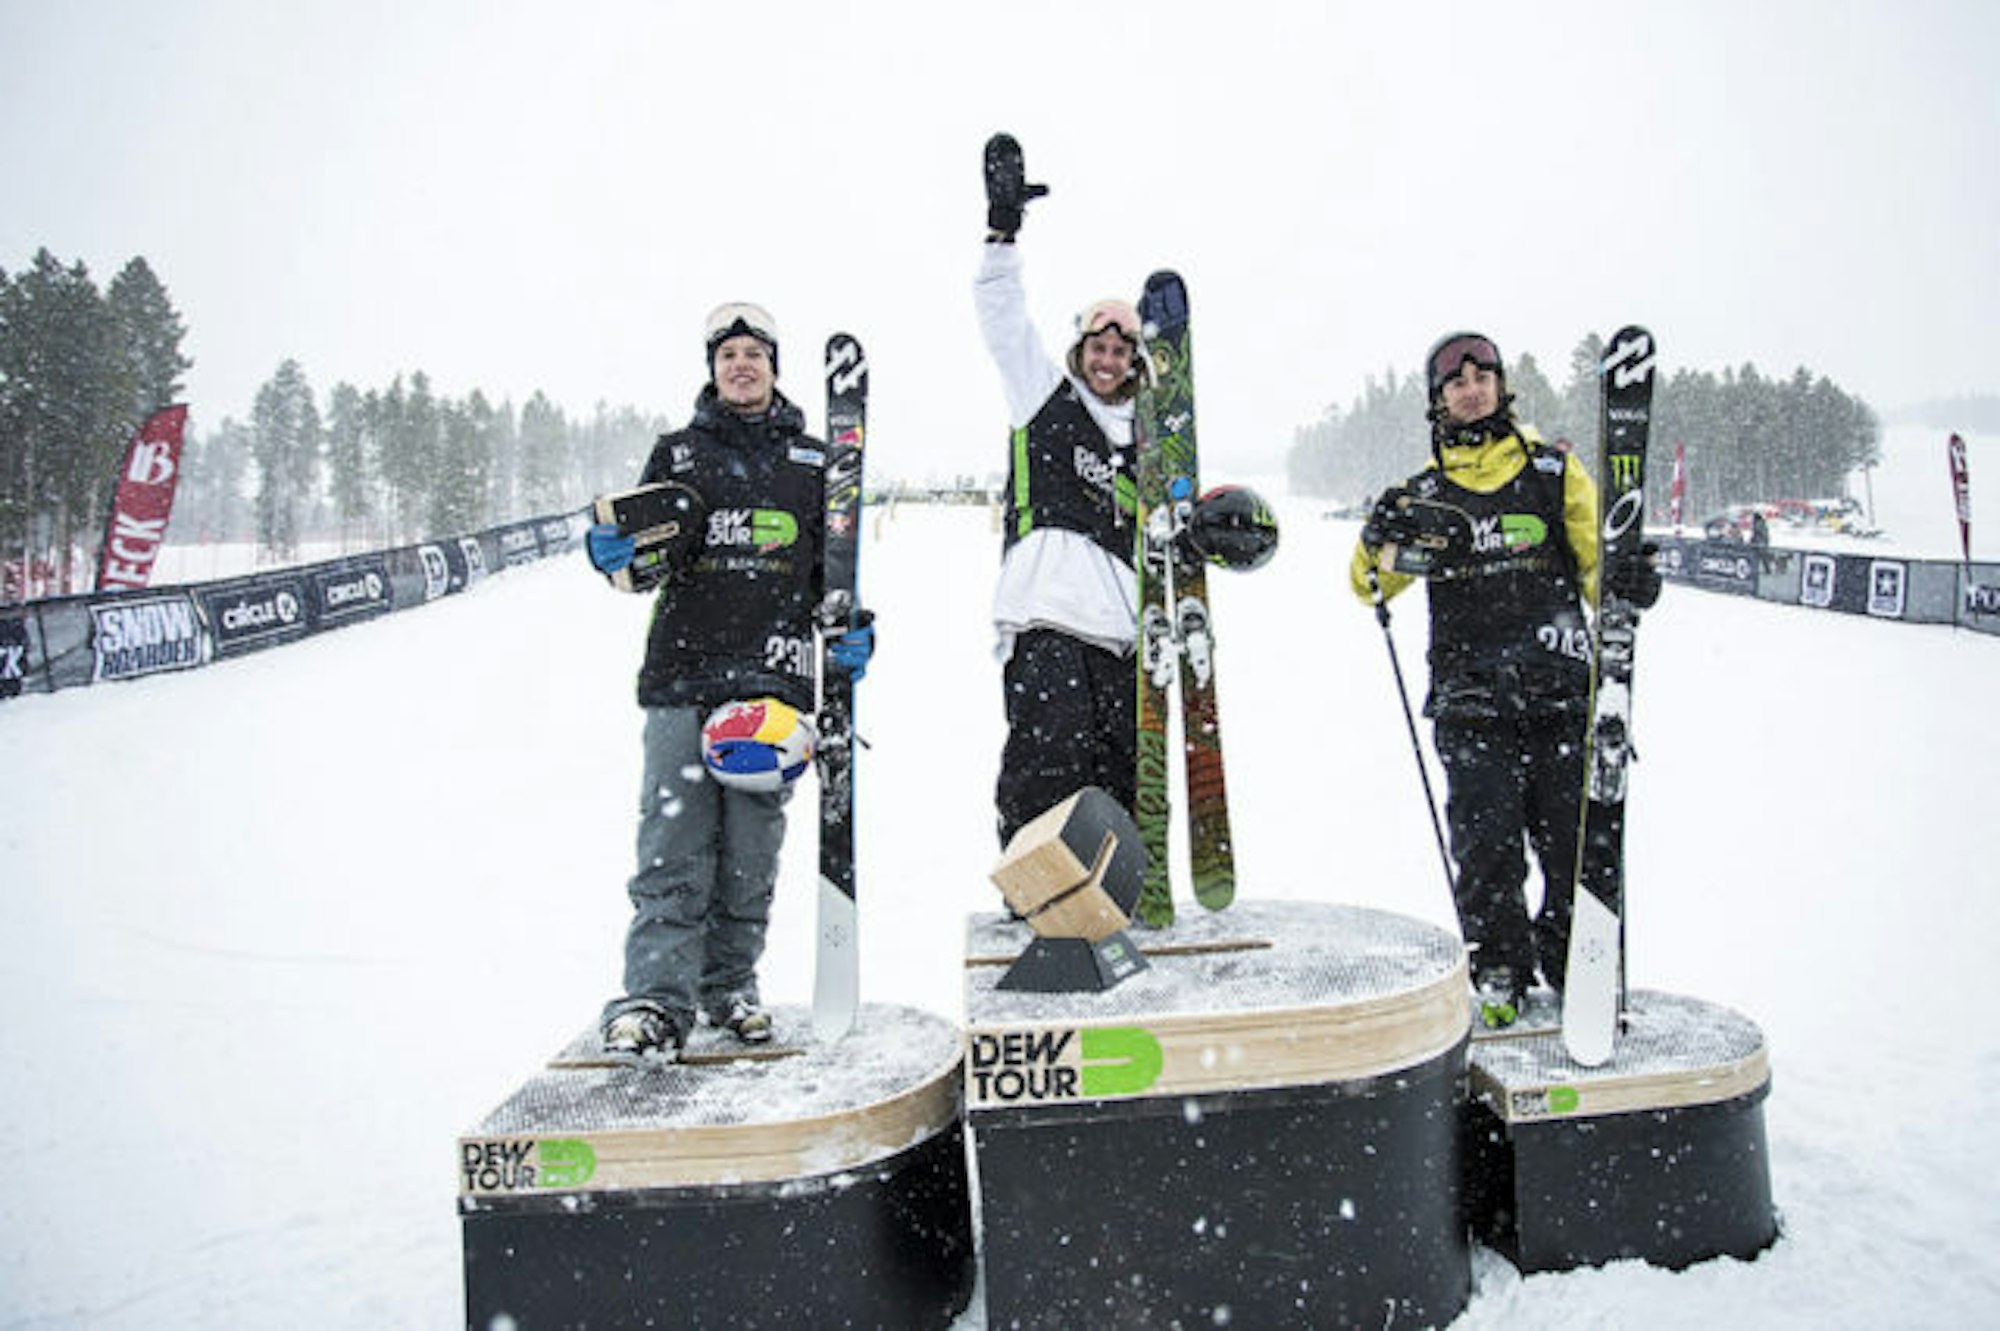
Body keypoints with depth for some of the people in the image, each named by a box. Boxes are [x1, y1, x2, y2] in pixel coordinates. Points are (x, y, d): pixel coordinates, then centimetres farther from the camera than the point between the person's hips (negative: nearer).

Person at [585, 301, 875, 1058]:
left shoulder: (811, 460, 17)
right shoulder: (677, 453, 15)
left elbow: (835, 563, 18)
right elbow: (646, 553, 15)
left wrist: (855, 627, 2)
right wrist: (616, 553, -8)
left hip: (776, 675, 1)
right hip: (683, 669, 0)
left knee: (753, 842, 3)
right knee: (674, 838, -9)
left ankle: (731, 984, 15)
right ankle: (656, 996, -8)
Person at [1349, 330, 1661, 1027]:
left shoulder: (1555, 471, 12)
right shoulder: (1425, 493, 13)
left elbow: (1596, 562, 12)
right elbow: (1371, 585, 8)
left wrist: (1628, 579, -11)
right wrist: (1379, 543, -14)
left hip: (1560, 688, 0)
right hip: (1470, 696, 0)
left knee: (1576, 839, 0)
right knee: (1487, 842, -4)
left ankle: (1576, 966, 22)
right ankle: (1499, 972, 15)